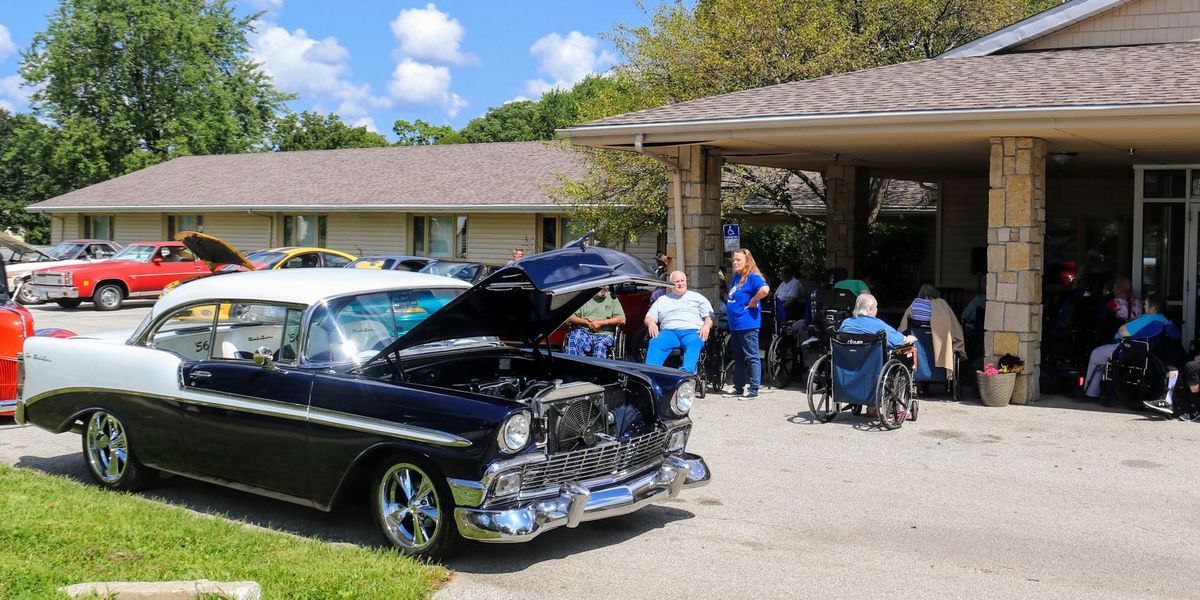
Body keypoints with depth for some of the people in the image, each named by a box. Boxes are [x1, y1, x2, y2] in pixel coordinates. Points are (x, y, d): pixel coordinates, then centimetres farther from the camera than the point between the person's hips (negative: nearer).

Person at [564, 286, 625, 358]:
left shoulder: (612, 298, 17)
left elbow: (622, 320, 5)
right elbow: (569, 318, 9)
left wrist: (601, 323, -5)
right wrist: (587, 323, -6)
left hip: (603, 334, -1)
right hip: (583, 331, 1)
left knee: (600, 344, -36)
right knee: (574, 338, -33)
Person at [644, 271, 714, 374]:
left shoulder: (697, 298, 24)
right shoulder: (662, 300, 29)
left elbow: (709, 316, 15)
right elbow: (649, 317, 23)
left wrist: (706, 326, -8)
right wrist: (651, 323, -3)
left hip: (692, 331, -1)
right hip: (669, 331, 1)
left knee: (694, 343, -39)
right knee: (655, 342, -33)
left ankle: (687, 371, -61)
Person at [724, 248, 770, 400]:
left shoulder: (752, 277, -13)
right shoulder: (736, 277, 14)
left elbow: (765, 289, -32)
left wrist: (753, 301, -21)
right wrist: (728, 298, 12)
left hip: (747, 324, -10)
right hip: (735, 324, 10)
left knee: (752, 357, -3)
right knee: (738, 358, 16)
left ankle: (753, 390, 1)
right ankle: (738, 388, 25)